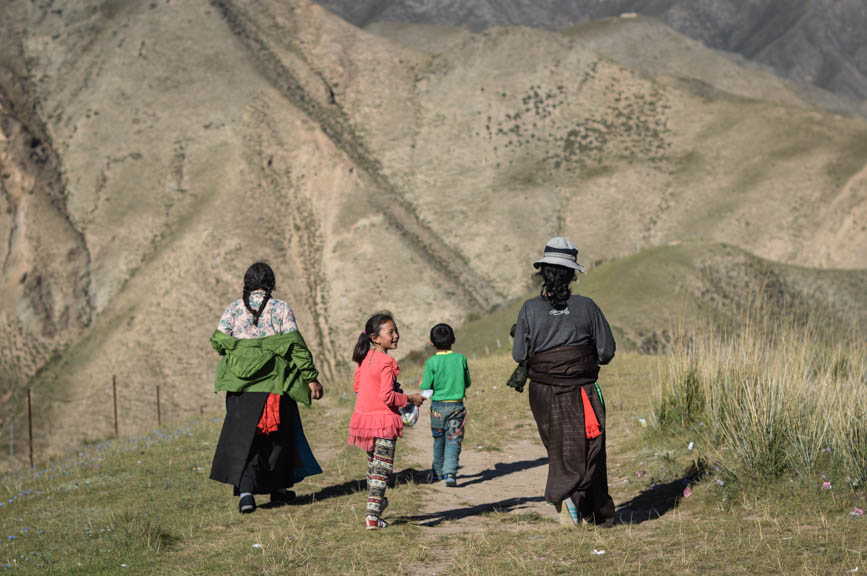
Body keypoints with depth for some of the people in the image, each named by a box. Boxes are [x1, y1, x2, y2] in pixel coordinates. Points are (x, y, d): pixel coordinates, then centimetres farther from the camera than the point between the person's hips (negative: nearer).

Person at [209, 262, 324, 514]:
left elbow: (218, 341, -4)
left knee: (243, 436, 3)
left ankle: (245, 491, -12)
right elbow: (296, 345, -8)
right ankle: (278, 488, 25)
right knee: (277, 435, 15)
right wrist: (311, 378, -4)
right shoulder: (280, 308, -3)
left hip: (242, 386, 1)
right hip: (274, 383, -1)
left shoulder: (234, 309, 2)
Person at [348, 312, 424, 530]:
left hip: (364, 415, 8)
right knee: (382, 468, -2)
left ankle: (375, 502, 39)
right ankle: (373, 516, -5)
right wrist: (409, 399, -11)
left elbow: (357, 386, 17)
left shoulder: (365, 358, 7)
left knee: (373, 464, 23)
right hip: (383, 421, -8)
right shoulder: (387, 363, -18)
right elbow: (387, 396, -24)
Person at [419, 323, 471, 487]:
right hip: (457, 405, 0)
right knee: (453, 441, 1)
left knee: (439, 440, 17)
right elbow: (467, 384, 7)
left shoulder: (431, 362, -10)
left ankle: (438, 472, 32)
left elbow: (426, 392, -10)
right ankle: (450, 473, -15)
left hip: (438, 407, 0)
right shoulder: (461, 359, -3)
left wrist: (422, 382, 9)